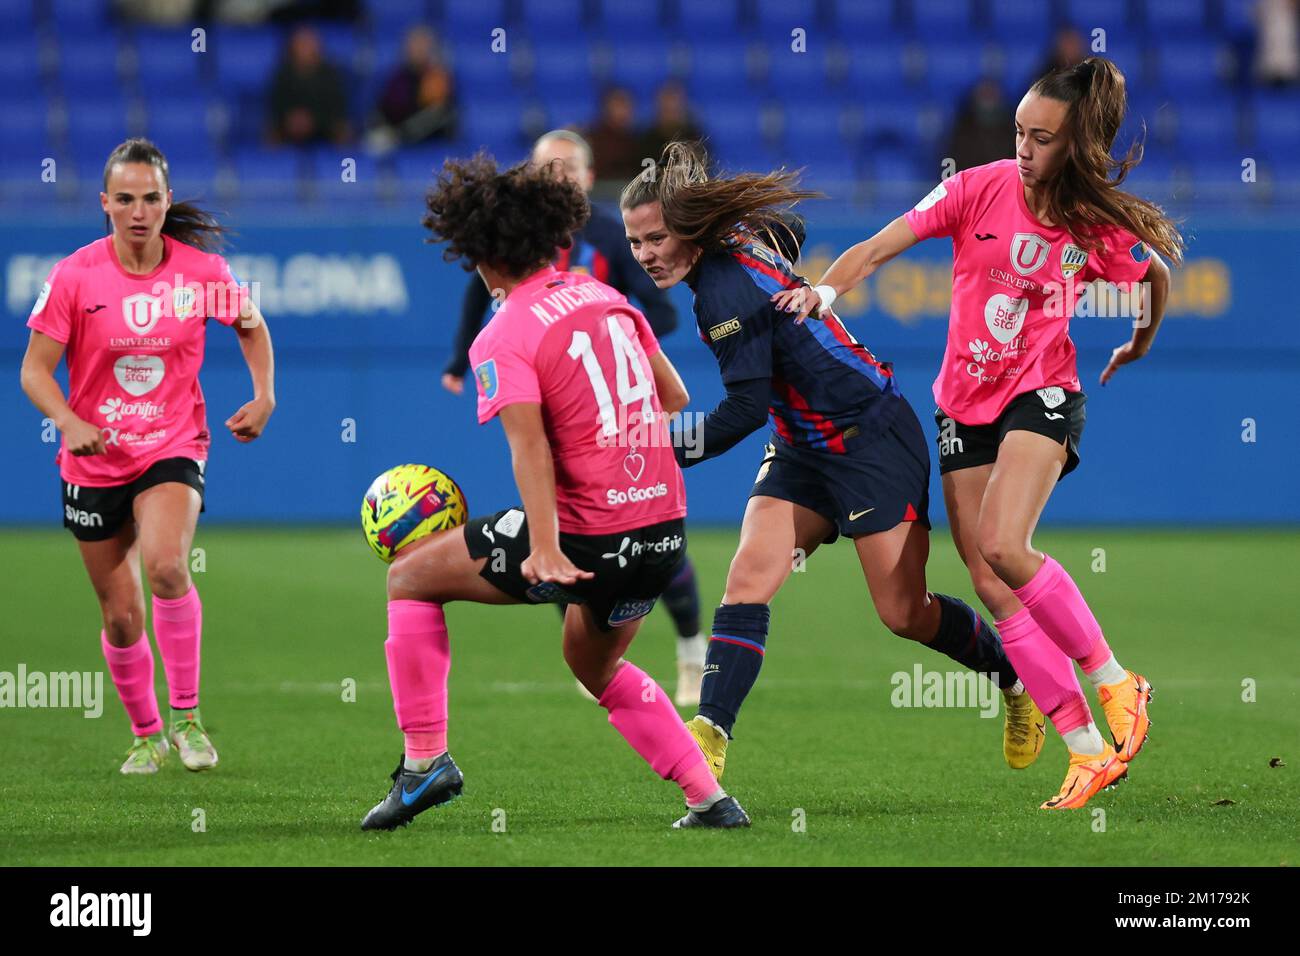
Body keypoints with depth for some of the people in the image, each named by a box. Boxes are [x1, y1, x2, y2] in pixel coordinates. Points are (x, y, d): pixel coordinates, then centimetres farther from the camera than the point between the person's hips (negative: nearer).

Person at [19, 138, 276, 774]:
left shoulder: (201, 270, -7)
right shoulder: (75, 276, -10)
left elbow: (251, 326, 13)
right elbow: (35, 369, -8)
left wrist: (264, 396, -1)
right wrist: (69, 422, -26)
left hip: (174, 448, -1)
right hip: (95, 459, 1)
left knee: (166, 564, -30)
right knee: (121, 616, 7)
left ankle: (186, 713, -15)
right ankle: (146, 735, 32)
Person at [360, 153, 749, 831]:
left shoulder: (503, 339, -10)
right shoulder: (604, 297, 11)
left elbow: (530, 448, -23)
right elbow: (674, 398, 19)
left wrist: (544, 550, -31)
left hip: (590, 534, -7)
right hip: (665, 529, 7)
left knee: (410, 576, 10)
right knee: (596, 666, 31)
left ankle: (425, 758, 4)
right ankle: (710, 799, 23)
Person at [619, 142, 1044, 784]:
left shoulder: (726, 288, -24)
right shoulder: (739, 247, 2)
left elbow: (747, 407, -25)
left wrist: (666, 453, -19)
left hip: (872, 437, -9)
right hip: (804, 449, 9)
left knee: (905, 615, -3)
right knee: (748, 577, -11)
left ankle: (1017, 677, 24)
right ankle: (709, 736, -22)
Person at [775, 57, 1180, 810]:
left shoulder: (1104, 228, -8)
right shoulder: (981, 190, -7)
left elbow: (1158, 276, 13)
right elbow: (880, 247, -8)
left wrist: (1141, 344, 26)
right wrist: (825, 290, -24)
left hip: (1041, 394, -3)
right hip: (965, 406, 3)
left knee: (1002, 548, -28)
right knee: (994, 591, -4)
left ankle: (1114, 682, -9)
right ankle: (1090, 751, 1)